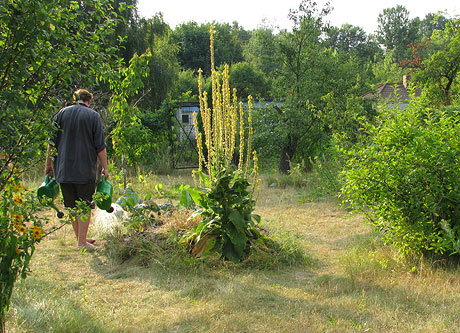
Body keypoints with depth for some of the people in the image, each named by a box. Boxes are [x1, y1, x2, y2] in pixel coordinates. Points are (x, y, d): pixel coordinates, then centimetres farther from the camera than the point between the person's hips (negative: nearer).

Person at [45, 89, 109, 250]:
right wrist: (105, 167, 4)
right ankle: (82, 241, 5)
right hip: (85, 169, -4)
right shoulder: (93, 116, -2)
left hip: (64, 169, 4)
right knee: (85, 206, 4)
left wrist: (48, 163, 15)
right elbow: (100, 146, -4)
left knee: (72, 205, 12)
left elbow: (52, 142, 7)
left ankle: (80, 237, 23)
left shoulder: (62, 113, 7)